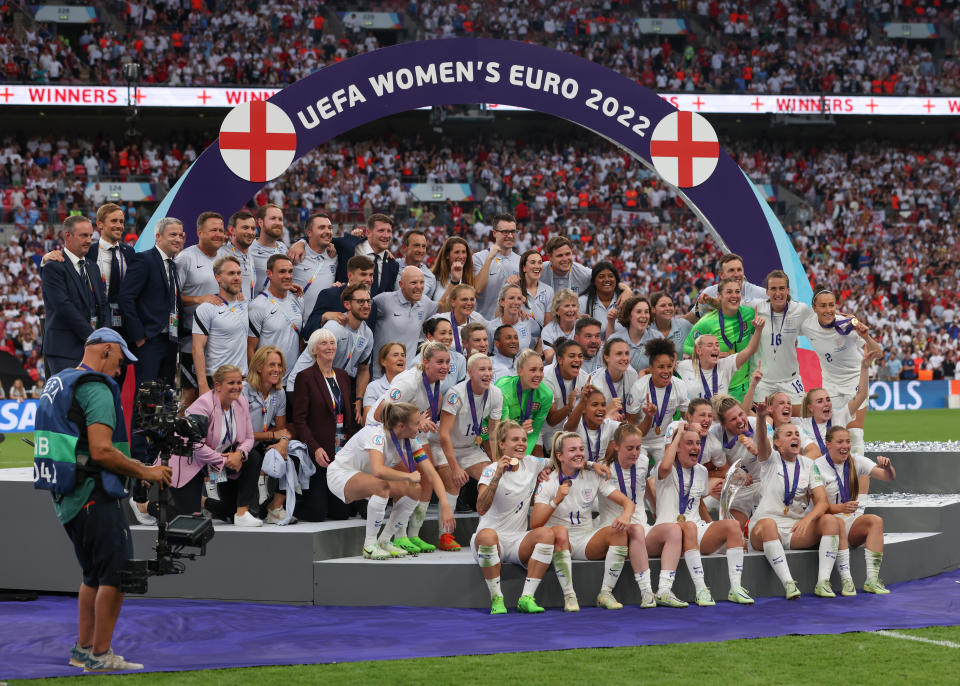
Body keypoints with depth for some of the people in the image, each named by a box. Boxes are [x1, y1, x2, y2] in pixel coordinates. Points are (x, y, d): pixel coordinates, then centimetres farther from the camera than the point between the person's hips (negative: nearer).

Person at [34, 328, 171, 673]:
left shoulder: (57, 384, 17)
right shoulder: (97, 388, -13)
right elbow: (101, 451, -22)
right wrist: (145, 472, -11)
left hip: (66, 497, 10)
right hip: (93, 496, -10)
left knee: (94, 576, 18)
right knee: (115, 575, -5)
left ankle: (83, 650, 21)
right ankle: (100, 655, -4)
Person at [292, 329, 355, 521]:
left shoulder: (342, 376, 15)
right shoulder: (305, 377, -5)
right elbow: (299, 420, -10)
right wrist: (315, 448, -22)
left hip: (342, 453, 6)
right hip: (318, 453, -6)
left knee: (342, 512, 3)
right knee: (317, 513, -8)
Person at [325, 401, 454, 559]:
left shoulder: (410, 440, -8)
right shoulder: (377, 433, -30)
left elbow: (431, 474, -11)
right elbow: (378, 470, -47)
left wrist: (445, 506, -22)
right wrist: (409, 476, -33)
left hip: (368, 477, 8)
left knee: (415, 490, -13)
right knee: (382, 486, -37)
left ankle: (384, 541, 0)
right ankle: (369, 546, -23)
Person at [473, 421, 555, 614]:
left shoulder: (531, 464, 6)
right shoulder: (492, 470, -10)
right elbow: (481, 509, -27)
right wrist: (498, 475, -35)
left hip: (518, 541, 4)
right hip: (491, 540, -4)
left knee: (546, 533, -25)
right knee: (487, 534, -39)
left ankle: (527, 597, -26)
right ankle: (496, 599, -25)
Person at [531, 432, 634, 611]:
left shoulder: (593, 477, 4)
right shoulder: (548, 483, -4)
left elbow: (628, 502, 0)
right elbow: (534, 524, -14)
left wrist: (626, 516, -24)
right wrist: (556, 500, -26)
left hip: (587, 542, 3)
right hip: (559, 543, -3)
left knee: (619, 531, -24)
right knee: (560, 531, -37)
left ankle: (605, 593, -21)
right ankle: (569, 596, -32)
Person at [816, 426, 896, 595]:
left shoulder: (856, 461, 6)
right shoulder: (818, 467, -6)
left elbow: (889, 477, -3)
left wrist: (887, 467, -27)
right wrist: (841, 508, -32)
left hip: (854, 521, 4)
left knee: (876, 521, -27)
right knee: (838, 522, -37)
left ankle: (872, 579, -36)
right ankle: (846, 580, -40)